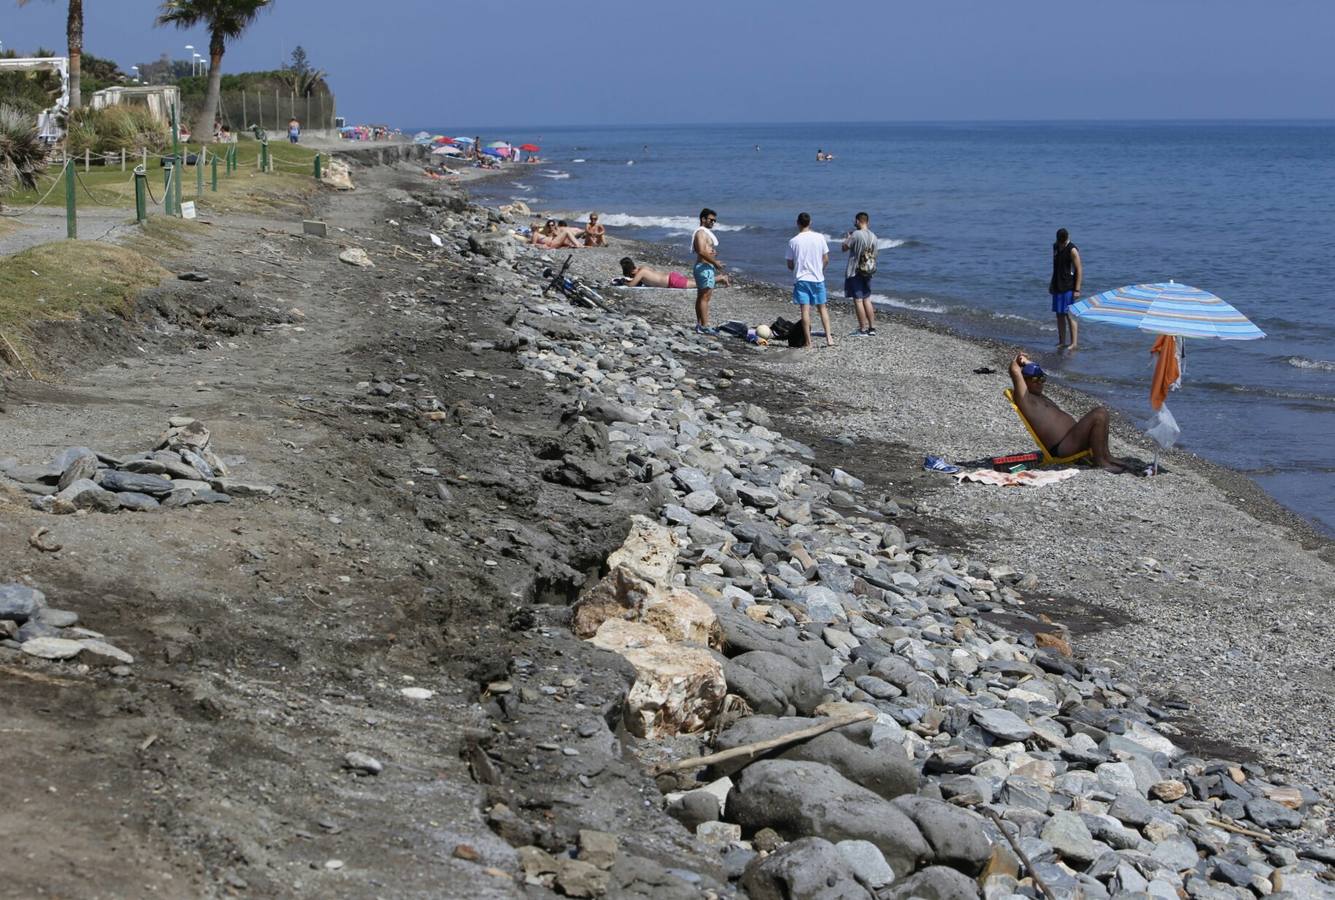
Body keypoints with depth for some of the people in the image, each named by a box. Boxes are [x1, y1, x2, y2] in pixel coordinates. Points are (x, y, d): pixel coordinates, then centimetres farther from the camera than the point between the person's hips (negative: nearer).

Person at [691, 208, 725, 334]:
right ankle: (704, 327, -14)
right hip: (704, 268, -11)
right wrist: (715, 262, -21)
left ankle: (699, 325, 16)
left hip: (707, 268, 11)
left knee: (701, 297, 12)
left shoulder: (706, 232, 19)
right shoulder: (701, 232, -14)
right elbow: (701, 251, -27)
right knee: (705, 297, -12)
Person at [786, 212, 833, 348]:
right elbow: (826, 259, 3)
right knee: (822, 308, 13)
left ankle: (808, 342, -3)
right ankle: (829, 337, 4)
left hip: (801, 279, -2)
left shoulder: (793, 241, -6)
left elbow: (790, 265, -1)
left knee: (805, 310, -2)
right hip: (818, 278, 2)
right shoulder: (819, 237, -3)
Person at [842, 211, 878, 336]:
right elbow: (874, 254, 13)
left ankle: (862, 329, -4)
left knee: (858, 299, -3)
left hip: (855, 272, -7)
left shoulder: (856, 234, -15)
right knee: (867, 299, 14)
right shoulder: (873, 236, 6)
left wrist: (847, 238, 8)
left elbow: (844, 248, -9)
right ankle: (872, 327, 14)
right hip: (867, 271, 7)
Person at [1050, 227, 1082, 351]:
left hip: (1068, 288, -7)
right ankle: (1062, 342, 16)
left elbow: (1079, 270, -14)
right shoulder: (1055, 247, 9)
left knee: (1069, 315, -7)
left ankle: (1073, 343, -2)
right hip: (1057, 286, 7)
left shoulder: (1072, 250, -13)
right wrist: (1052, 284, 22)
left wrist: (1077, 290, -18)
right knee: (1059, 315, 9)